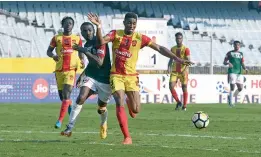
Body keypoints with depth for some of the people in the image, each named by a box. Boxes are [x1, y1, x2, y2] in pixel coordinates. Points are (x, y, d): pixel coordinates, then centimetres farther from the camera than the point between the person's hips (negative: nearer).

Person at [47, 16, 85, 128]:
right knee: (62, 95, 7)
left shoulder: (77, 39, 9)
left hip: (71, 70, -2)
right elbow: (48, 51, 7)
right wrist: (53, 55, -15)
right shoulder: (57, 38, 8)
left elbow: (81, 53, 16)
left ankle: (60, 120, -18)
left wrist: (82, 61, -5)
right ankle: (71, 107, 40)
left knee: (66, 94, -16)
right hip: (59, 70, 2)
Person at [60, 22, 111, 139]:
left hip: (104, 80, -5)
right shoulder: (87, 45, 8)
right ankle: (69, 128, -21)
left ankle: (103, 125, 46)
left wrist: (84, 51, -29)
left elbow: (99, 62, -27)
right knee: (81, 98, -21)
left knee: (101, 109, 10)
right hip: (91, 77, 5)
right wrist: (82, 75, 17)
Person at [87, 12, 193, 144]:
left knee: (136, 110, -4)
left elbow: (159, 48, -2)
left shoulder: (140, 38, -3)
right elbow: (101, 41, -19)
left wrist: (177, 59, -7)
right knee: (120, 104, -17)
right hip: (116, 75, -1)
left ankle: (130, 104, 37)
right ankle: (127, 138, -11)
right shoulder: (115, 34, -3)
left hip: (131, 76, 1)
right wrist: (98, 26, -36)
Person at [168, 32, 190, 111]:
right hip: (174, 71, 4)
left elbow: (188, 60, -12)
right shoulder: (173, 49, 10)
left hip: (183, 71, -4)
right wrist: (169, 67, -2)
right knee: (171, 86, -11)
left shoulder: (186, 49, -4)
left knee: (184, 88, 1)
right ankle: (178, 102, 6)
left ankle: (184, 106, 13)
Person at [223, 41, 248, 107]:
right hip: (232, 72, -5)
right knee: (232, 87, -10)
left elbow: (242, 64, 17)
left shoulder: (241, 54, 17)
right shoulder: (230, 53, 5)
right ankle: (231, 102, -1)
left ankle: (230, 96, 21)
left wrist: (245, 68, -3)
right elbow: (224, 62, 4)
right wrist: (228, 63, -19)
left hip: (239, 73, 5)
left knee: (240, 88, -1)